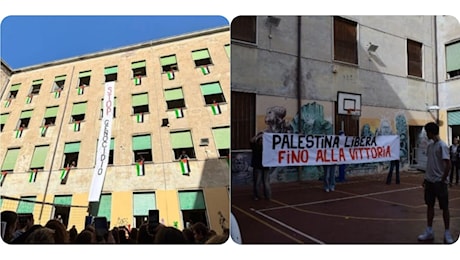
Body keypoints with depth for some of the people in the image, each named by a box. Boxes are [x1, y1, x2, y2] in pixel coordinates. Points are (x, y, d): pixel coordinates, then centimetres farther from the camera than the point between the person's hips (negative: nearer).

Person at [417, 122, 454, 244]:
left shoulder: (442, 146, -14)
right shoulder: (429, 145, 9)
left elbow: (448, 165, -18)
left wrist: (442, 180, -15)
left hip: (440, 182, -7)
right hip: (429, 181, 7)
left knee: (444, 207, 4)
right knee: (430, 205, 11)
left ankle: (447, 233, 14)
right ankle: (429, 231, 19)